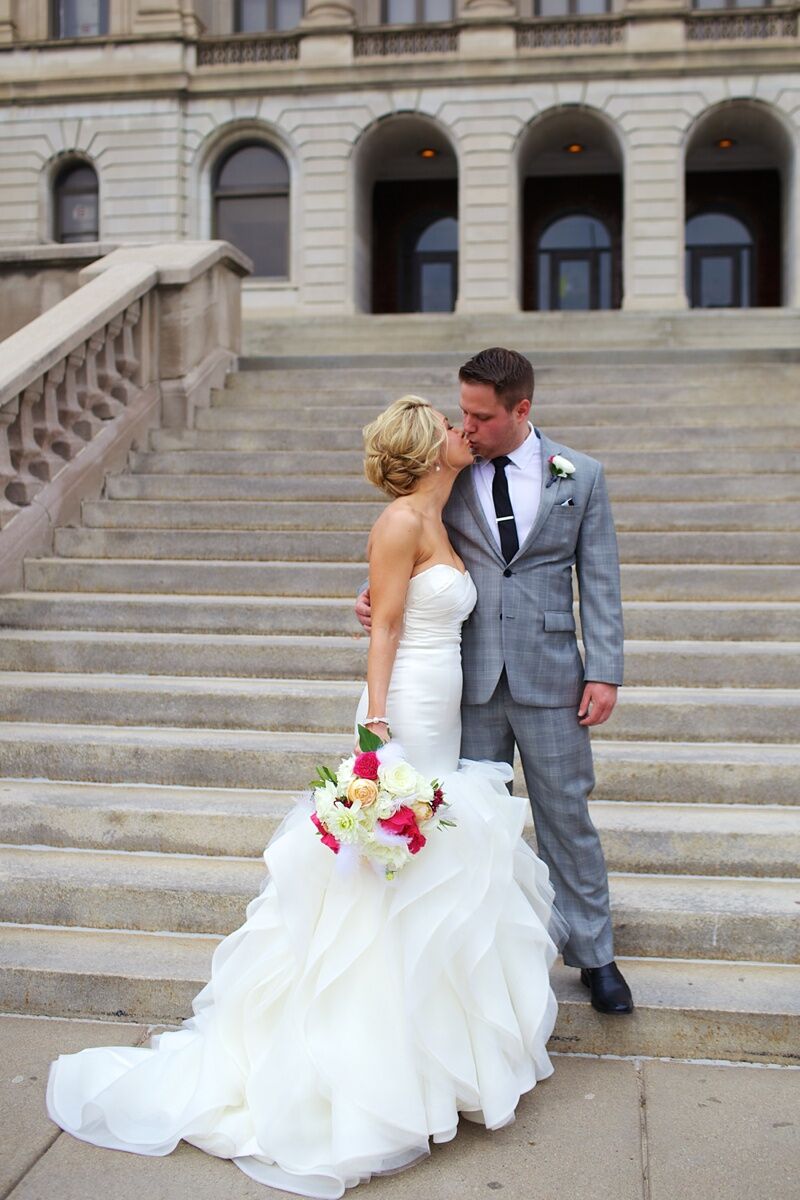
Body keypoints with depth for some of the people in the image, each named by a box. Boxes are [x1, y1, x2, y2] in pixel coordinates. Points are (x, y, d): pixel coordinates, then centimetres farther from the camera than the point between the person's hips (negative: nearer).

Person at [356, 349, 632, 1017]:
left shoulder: (580, 476, 1)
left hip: (550, 678, -1)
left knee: (567, 817, 9)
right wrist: (375, 598, -10)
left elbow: (599, 581, 2)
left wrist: (604, 673, -4)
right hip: (470, 679, 1)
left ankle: (593, 954, 26)